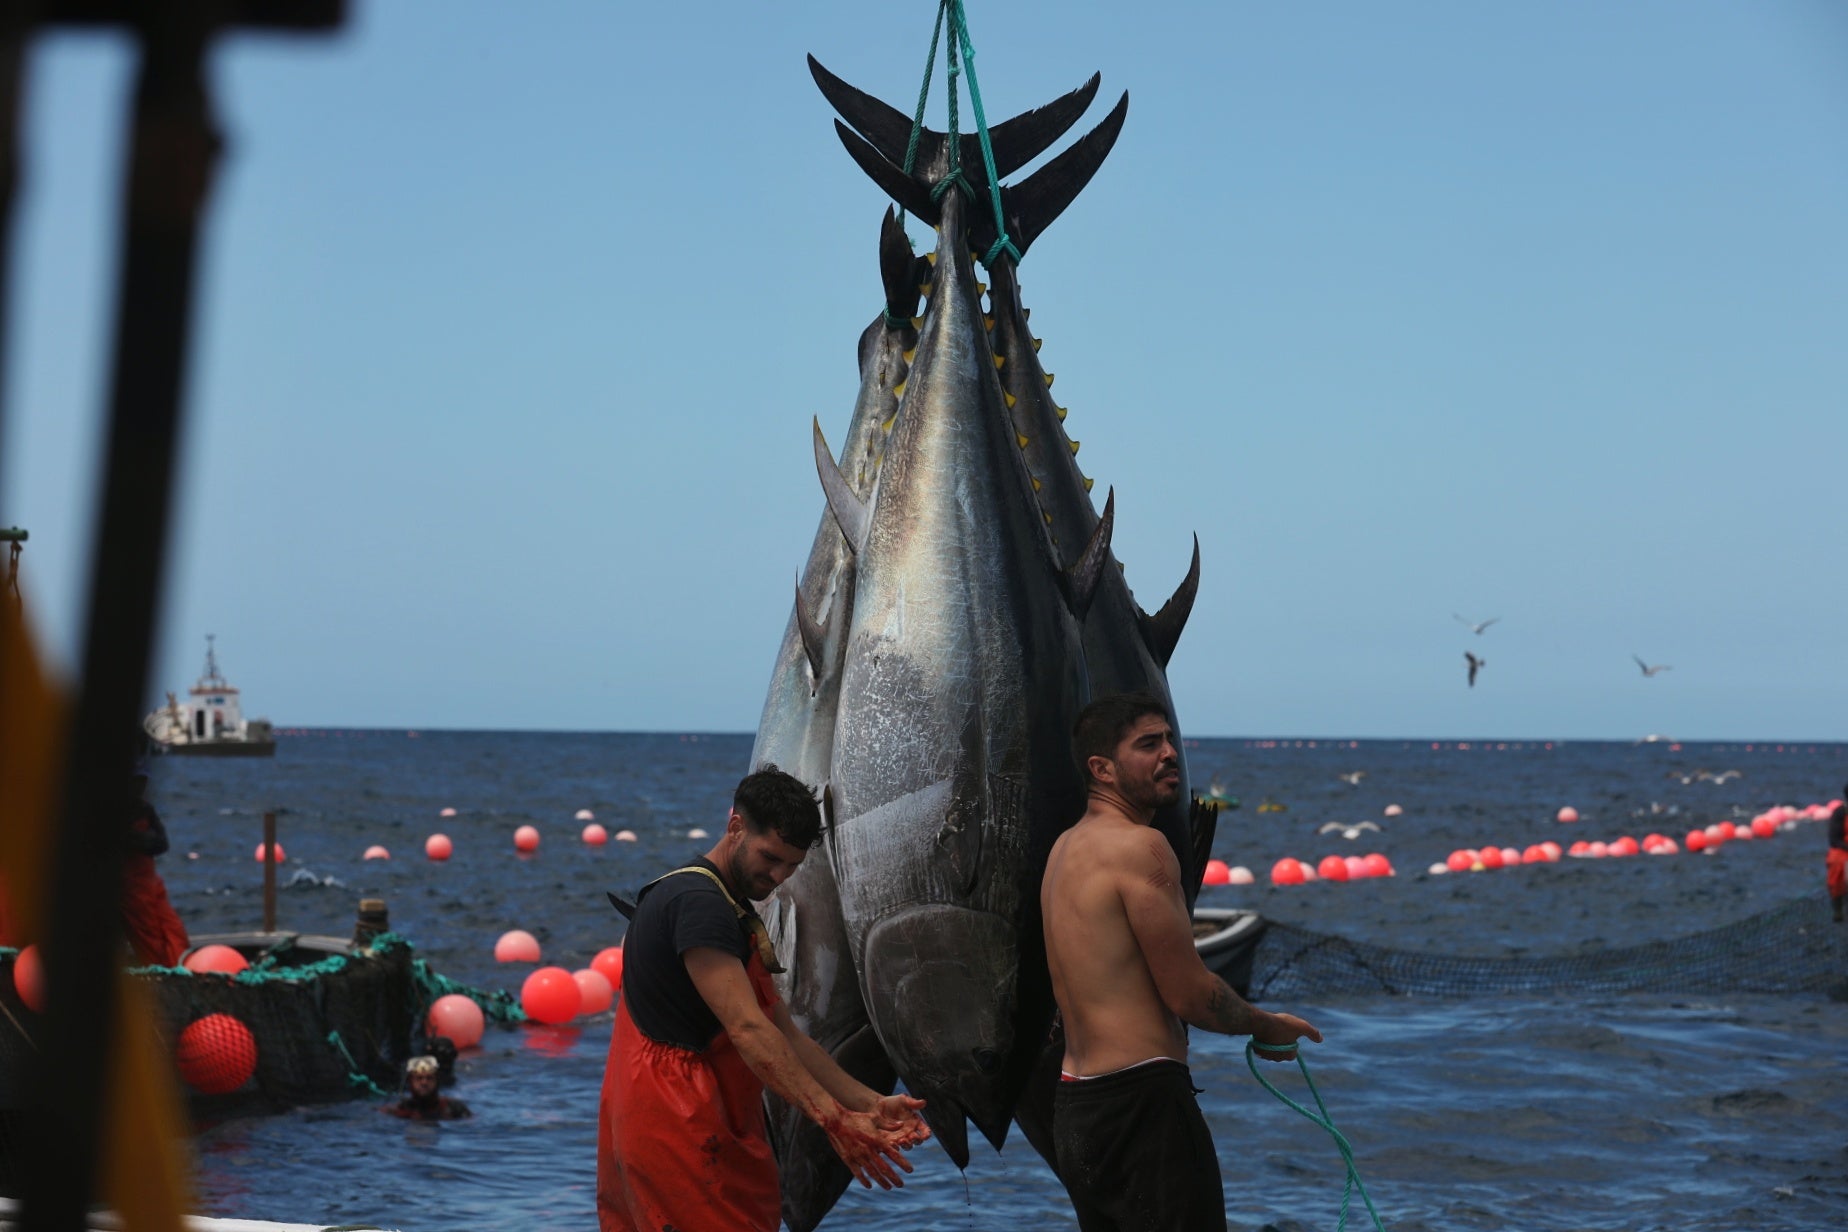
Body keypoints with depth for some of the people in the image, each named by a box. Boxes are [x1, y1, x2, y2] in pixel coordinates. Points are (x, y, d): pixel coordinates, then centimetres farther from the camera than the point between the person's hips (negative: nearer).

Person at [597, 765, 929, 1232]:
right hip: (678, 1128, -10)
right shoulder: (697, 903, -14)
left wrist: (869, 1104, 5)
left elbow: (785, 1035, 16)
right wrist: (833, 1119, -26)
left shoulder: (736, 914, 20)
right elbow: (748, 1030, -23)